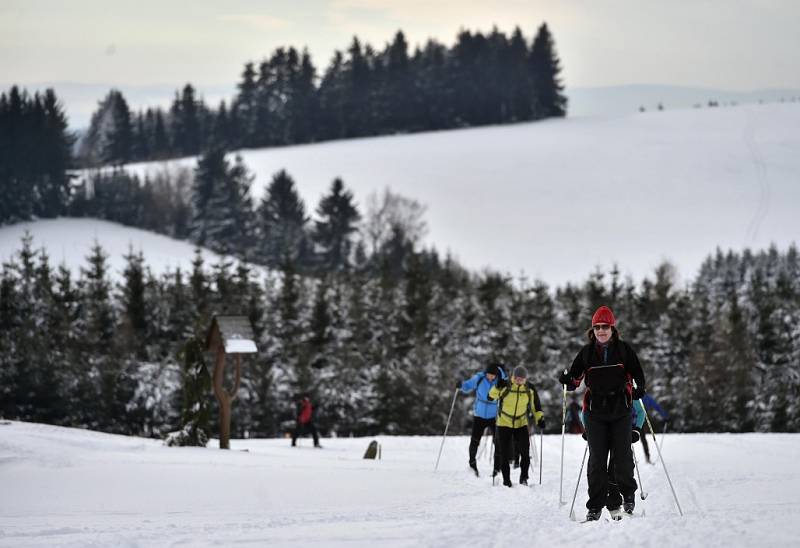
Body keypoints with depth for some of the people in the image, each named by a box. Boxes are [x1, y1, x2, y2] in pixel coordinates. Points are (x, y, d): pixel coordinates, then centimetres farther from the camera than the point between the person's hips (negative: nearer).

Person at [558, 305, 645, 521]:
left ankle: (628, 494, 23)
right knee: (597, 459, -2)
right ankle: (595, 505, 1)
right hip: (595, 411, 1)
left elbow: (637, 373, 8)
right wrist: (567, 379, -9)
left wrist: (639, 388, -12)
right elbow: (575, 377, 13)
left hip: (620, 410, -1)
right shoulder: (587, 352, 7)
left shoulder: (624, 349, 3)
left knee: (622, 455, -1)